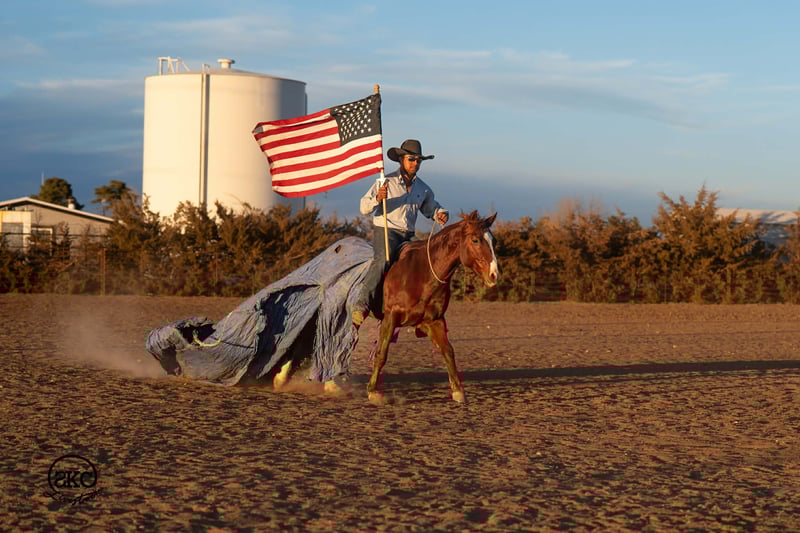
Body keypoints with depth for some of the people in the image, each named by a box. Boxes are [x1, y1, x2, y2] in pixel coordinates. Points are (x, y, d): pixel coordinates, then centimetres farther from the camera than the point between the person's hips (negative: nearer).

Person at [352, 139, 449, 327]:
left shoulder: (423, 188, 13)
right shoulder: (385, 182, -2)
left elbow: (432, 208, 29)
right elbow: (364, 208, -6)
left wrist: (441, 214, 6)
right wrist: (378, 198, -27)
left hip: (408, 236, 6)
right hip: (384, 231, -6)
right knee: (382, 260, -32)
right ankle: (361, 305, -37)